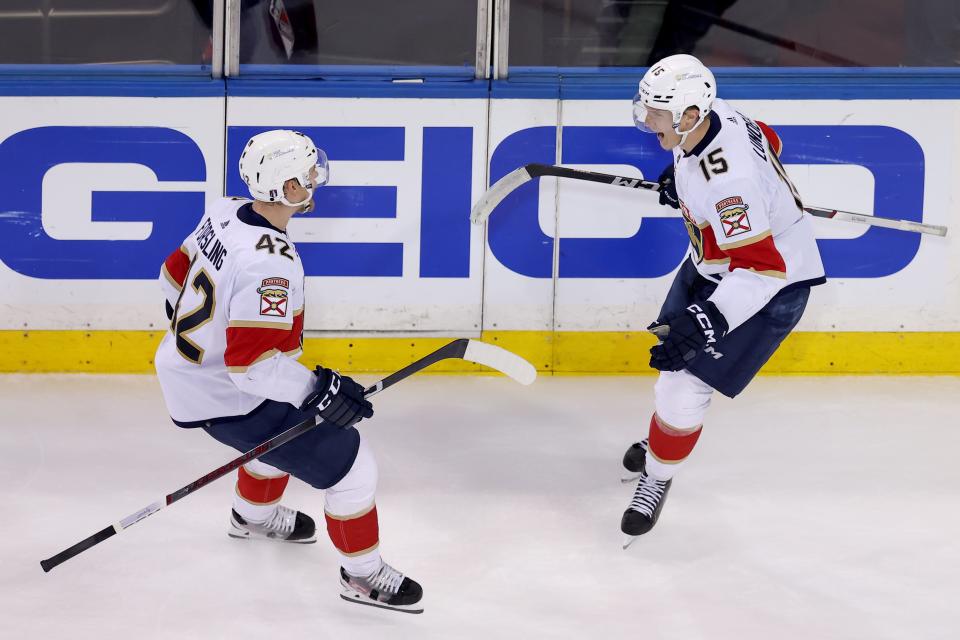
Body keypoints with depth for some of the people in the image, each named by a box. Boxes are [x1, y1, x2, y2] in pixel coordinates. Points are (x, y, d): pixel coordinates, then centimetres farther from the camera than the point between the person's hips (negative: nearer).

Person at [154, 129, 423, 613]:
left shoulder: (224, 214, -5)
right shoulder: (269, 264, -32)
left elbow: (177, 274, 13)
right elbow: (253, 363, -34)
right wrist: (317, 391, -26)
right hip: (226, 401, -9)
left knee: (287, 427, 35)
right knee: (348, 463, -2)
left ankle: (252, 517, 58)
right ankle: (362, 575, 15)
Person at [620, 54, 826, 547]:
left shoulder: (726, 180, -40)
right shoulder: (713, 116, -13)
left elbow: (759, 267, -38)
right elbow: (766, 140, 10)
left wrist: (703, 324, -42)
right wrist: (683, 176, 22)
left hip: (773, 282, -10)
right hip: (718, 261, 10)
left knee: (685, 380, -9)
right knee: (675, 345, 23)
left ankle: (657, 477, 13)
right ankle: (662, 441, 47)